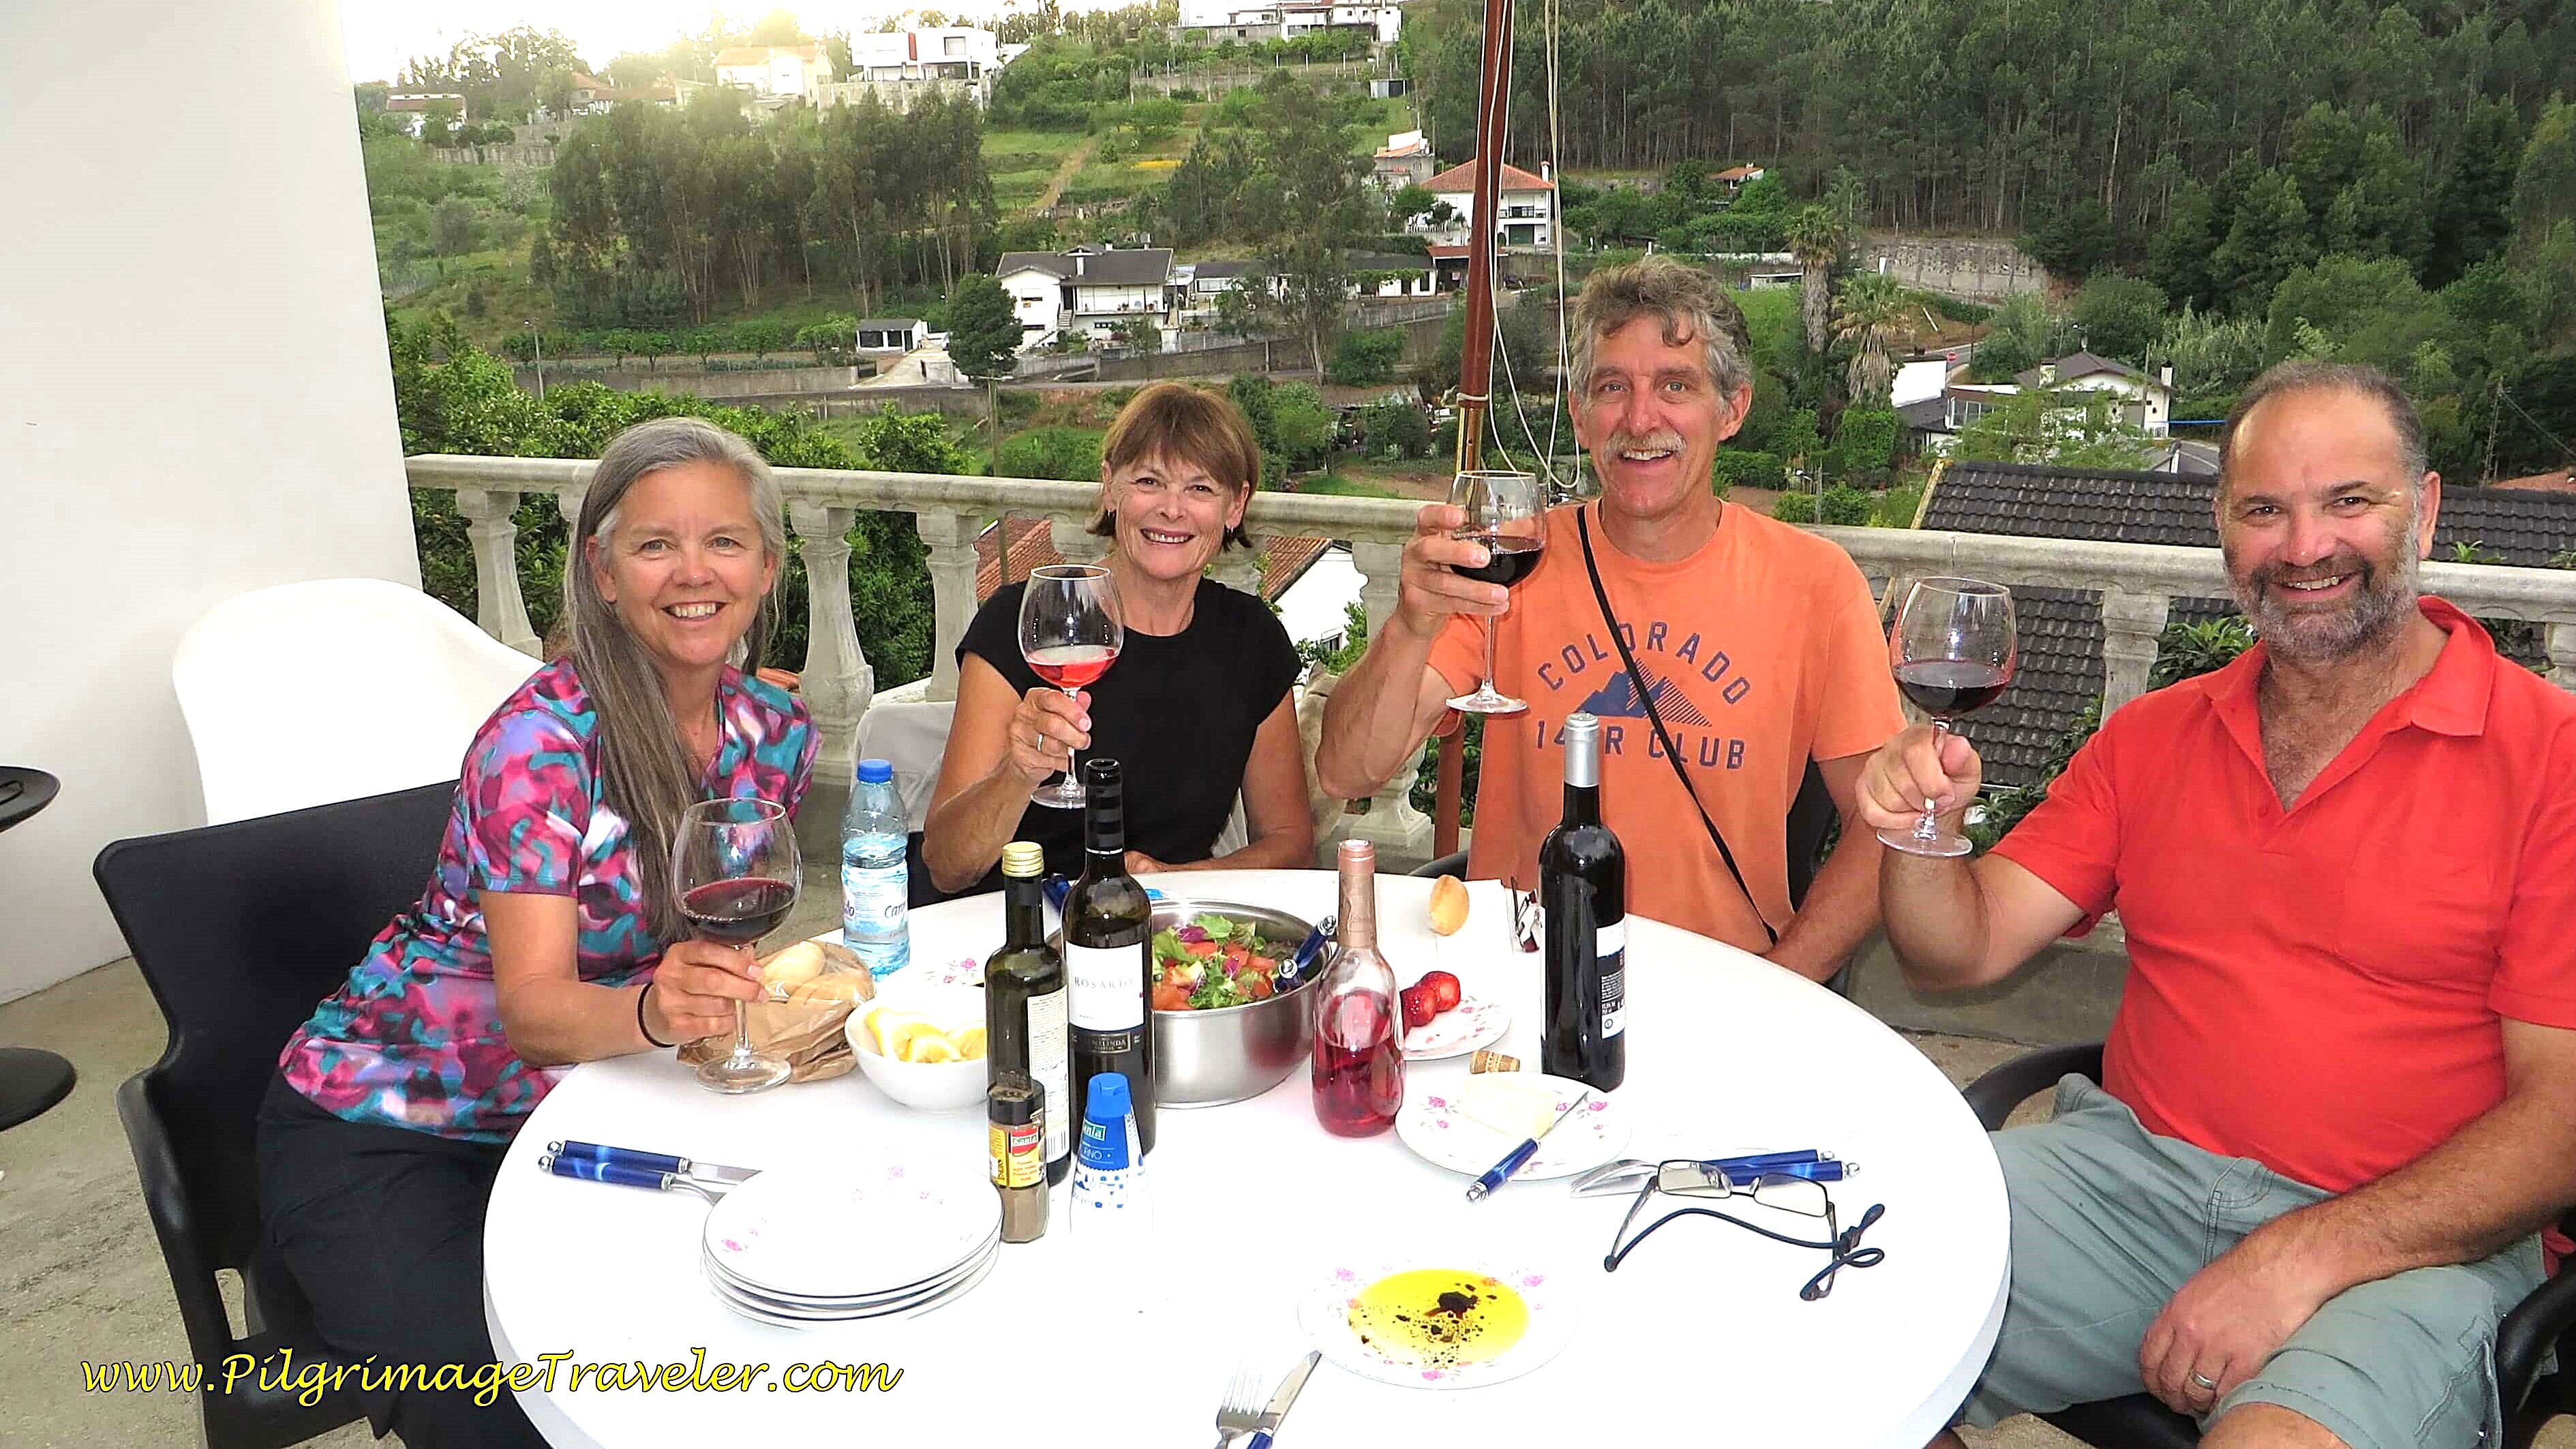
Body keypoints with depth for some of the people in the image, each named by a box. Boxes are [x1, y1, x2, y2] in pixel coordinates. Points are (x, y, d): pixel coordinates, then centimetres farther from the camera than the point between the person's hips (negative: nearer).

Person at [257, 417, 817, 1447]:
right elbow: (532, 1006, -27)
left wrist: (731, 986, -15)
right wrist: (656, 1010, -48)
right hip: (381, 1133, -5)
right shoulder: (543, 738, -22)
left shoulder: (775, 733, -4)